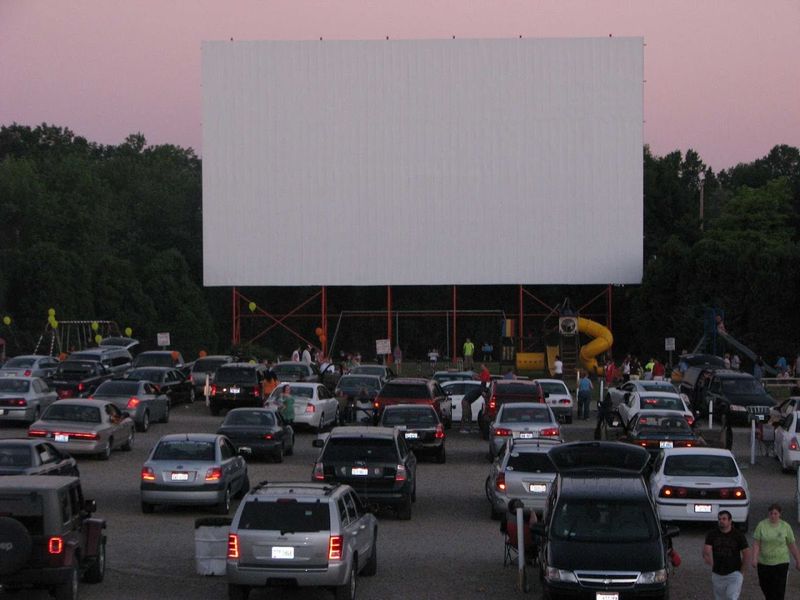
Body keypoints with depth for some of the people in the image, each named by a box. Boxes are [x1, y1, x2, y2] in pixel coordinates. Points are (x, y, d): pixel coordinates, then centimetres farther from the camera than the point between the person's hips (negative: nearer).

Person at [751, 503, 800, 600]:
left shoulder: (786, 526, -1)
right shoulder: (761, 525, -2)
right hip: (763, 562, 1)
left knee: (779, 591, -9)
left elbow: (792, 546, 5)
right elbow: (756, 543, -7)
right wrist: (754, 558, -19)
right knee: (765, 588, 12)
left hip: (781, 563, -1)